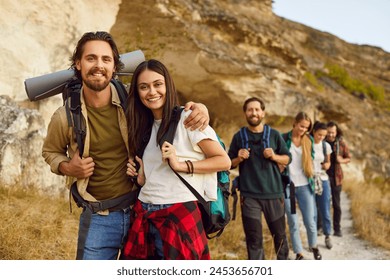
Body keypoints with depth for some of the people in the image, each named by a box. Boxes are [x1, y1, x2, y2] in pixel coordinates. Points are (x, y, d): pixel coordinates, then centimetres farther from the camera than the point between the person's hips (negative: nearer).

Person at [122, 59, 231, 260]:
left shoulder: (187, 118, -6)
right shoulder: (145, 126, 15)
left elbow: (223, 161, -8)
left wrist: (181, 165, -17)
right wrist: (140, 177, 3)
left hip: (179, 215, -6)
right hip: (144, 216, 6)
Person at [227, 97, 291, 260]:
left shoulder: (274, 135, 4)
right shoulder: (239, 136, 2)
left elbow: (288, 158, 8)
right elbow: (229, 164, 8)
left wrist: (274, 156, -12)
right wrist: (239, 158, -14)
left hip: (274, 193, 2)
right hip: (249, 195, -1)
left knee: (279, 234, 15)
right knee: (254, 238, 1)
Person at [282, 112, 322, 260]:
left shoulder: (309, 140, 6)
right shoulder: (283, 138, -4)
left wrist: (313, 180, 11)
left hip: (304, 186, 2)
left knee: (310, 222, 2)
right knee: (293, 223, 3)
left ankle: (314, 247, 29)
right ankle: (299, 253, 18)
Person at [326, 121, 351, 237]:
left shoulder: (341, 143, -3)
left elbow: (348, 157, 8)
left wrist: (342, 160, -14)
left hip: (336, 176, 1)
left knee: (336, 204, 7)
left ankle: (337, 229, 16)